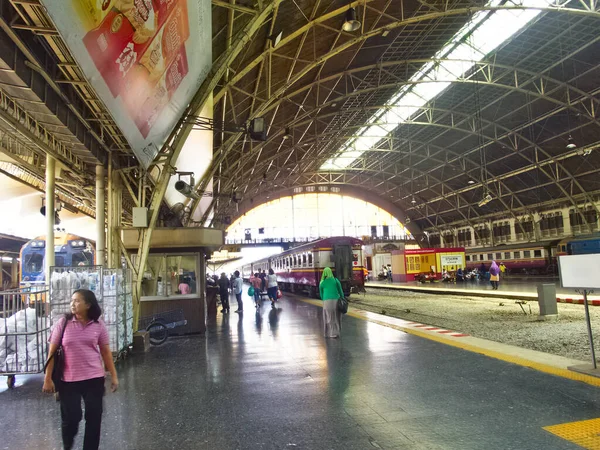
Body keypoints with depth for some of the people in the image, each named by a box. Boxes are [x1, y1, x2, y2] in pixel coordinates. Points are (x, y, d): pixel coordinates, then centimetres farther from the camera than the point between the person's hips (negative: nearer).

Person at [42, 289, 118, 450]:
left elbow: (106, 351, 4)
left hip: (94, 379, 1)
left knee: (94, 418, 5)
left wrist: (114, 376, 2)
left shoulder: (98, 325, -1)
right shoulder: (63, 323, -4)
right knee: (70, 417, 5)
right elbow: (52, 352, 0)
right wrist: (48, 378, -3)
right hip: (68, 380, -1)